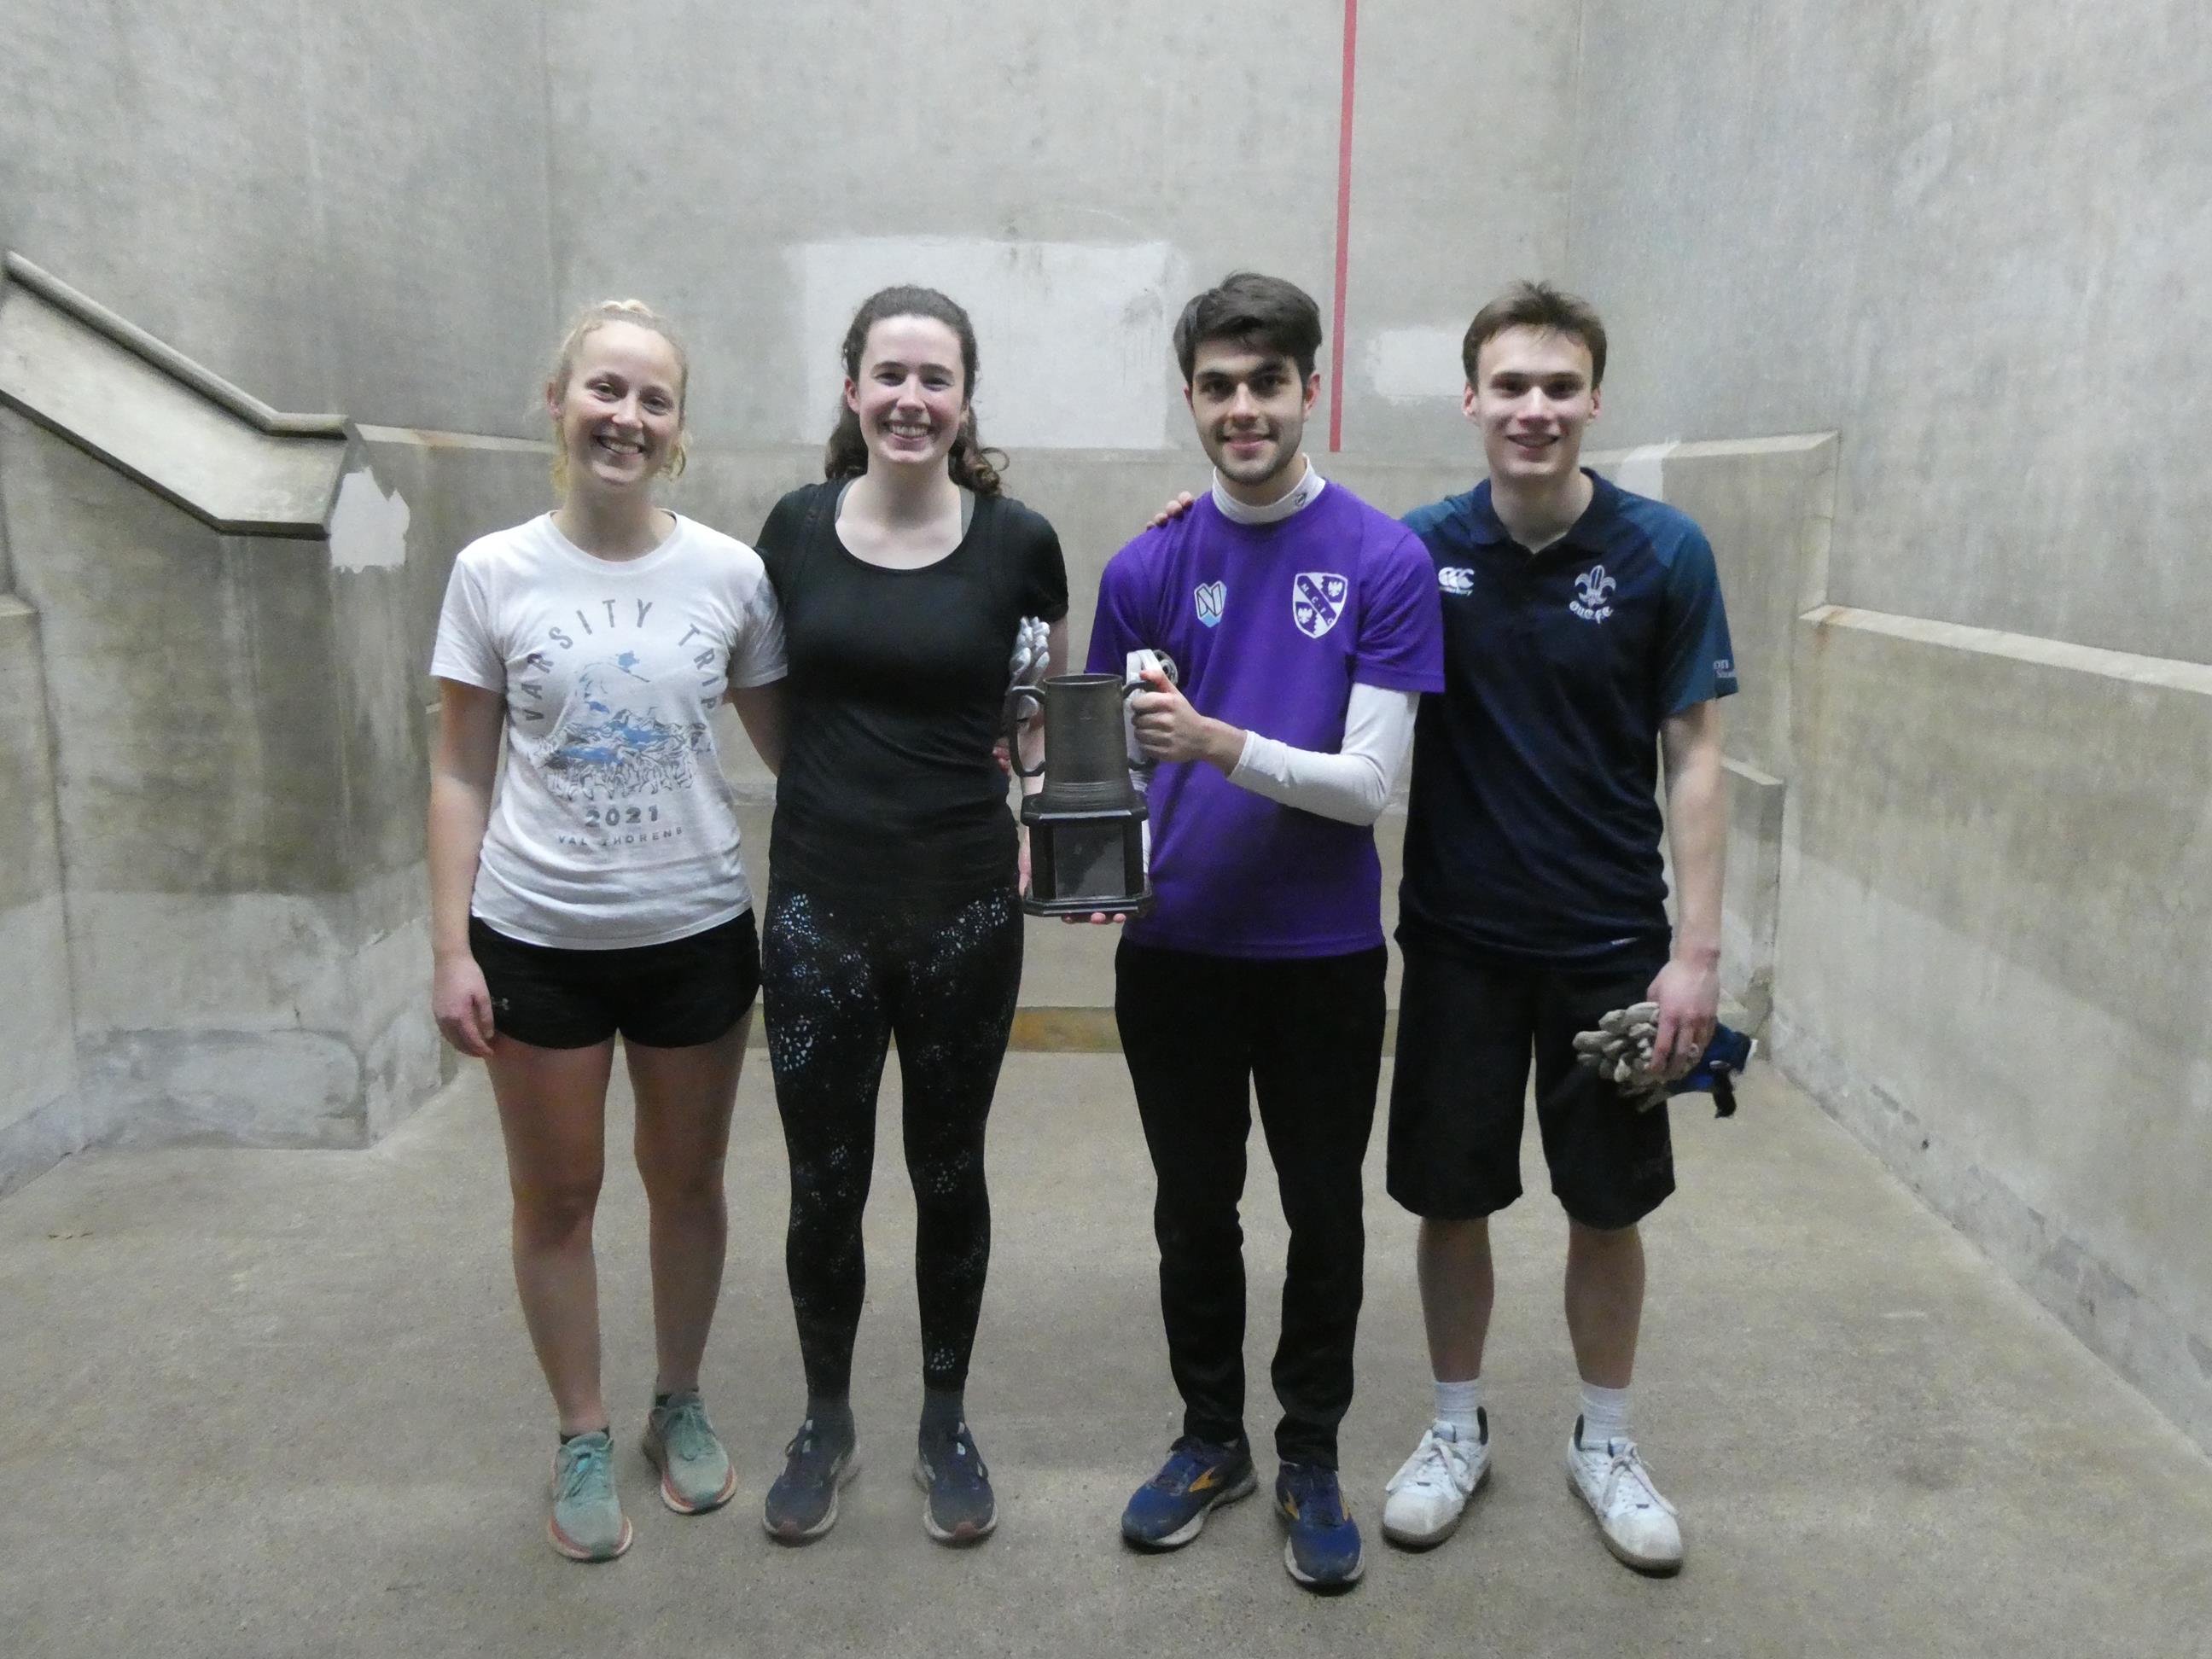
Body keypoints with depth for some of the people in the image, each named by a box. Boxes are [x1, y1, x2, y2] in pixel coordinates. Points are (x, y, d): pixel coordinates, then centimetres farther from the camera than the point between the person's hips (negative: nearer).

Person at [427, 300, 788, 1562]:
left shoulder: (730, 574, -4)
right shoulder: (495, 574, -4)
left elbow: (788, 745, 4)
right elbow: (462, 778, 0)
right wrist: (452, 951, -4)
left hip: (695, 933, 0)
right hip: (537, 938, 0)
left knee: (687, 1182, 15)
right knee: (556, 1196, 12)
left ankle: (681, 1404, 38)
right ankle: (584, 1438, 33)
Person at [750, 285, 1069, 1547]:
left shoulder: (1018, 542, -4)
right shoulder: (797, 528, 0)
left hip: (965, 909, -1)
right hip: (820, 907, 1)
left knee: (950, 1171, 13)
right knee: (824, 1184, 10)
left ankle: (948, 1421, 34)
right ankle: (828, 1422, 34)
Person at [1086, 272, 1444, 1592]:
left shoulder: (1385, 561, -8)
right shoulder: (1149, 568, 0)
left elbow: (1369, 783, -14)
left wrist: (1217, 741, -28)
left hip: (1323, 954, -2)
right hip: (1175, 951, 2)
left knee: (1324, 1216, 13)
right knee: (1195, 1213, 16)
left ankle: (1312, 1459, 33)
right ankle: (1210, 1437, 37)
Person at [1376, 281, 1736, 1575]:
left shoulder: (1662, 551, -6)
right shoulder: (1418, 550, -3)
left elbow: (1695, 757, -5)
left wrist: (1697, 950, -9)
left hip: (1611, 940, 0)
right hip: (1458, 936, 1)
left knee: (1609, 1204, 11)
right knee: (1450, 1197, 10)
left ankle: (1607, 1443, 33)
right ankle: (1458, 1428, 32)